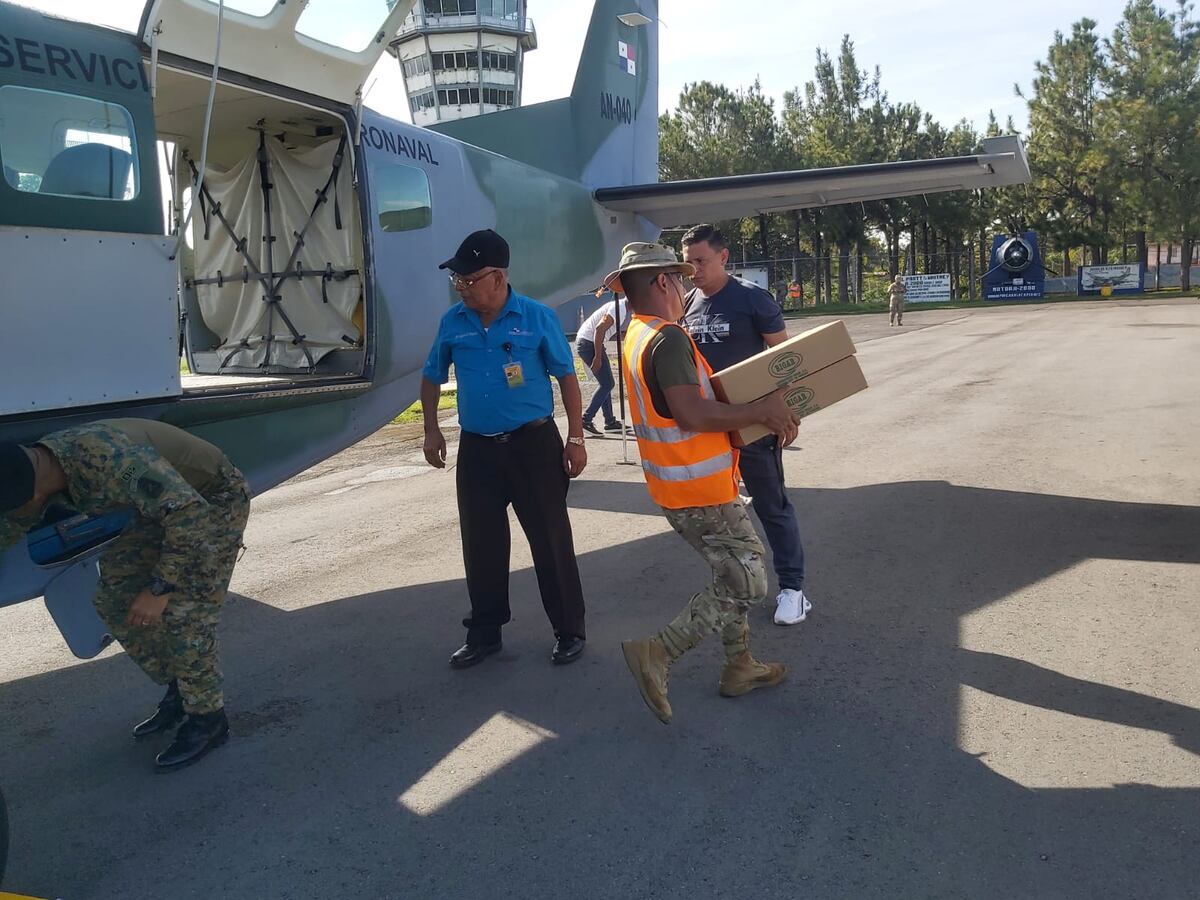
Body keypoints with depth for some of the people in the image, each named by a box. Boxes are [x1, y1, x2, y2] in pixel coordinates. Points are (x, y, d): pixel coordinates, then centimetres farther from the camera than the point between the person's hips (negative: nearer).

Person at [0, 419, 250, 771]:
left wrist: (159, 589, -32)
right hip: (169, 500, 9)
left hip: (214, 501, -9)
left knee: (182, 610, -14)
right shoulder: (35, 464, -8)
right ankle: (178, 692, 19)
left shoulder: (109, 460, -37)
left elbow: (190, 512, -38)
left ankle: (208, 720, 4)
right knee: (116, 598, 5)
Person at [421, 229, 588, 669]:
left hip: (534, 443, -3)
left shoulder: (537, 318, -7)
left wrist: (575, 439, -5)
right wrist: (431, 431, 9)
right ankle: (484, 633, 26)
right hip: (476, 448, 4)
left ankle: (569, 631, 18)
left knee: (551, 540, 2)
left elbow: (567, 377, -2)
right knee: (480, 544, 10)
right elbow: (432, 378, 16)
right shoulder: (453, 322, 2)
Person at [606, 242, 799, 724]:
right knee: (745, 584, -2)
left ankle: (739, 666, 30)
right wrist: (762, 410, -19)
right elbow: (692, 414, -30)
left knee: (733, 572, 20)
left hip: (676, 485, 10)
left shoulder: (636, 337, 12)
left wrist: (764, 412, 12)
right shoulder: (668, 338, -20)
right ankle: (657, 656, -3)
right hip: (700, 491, -10)